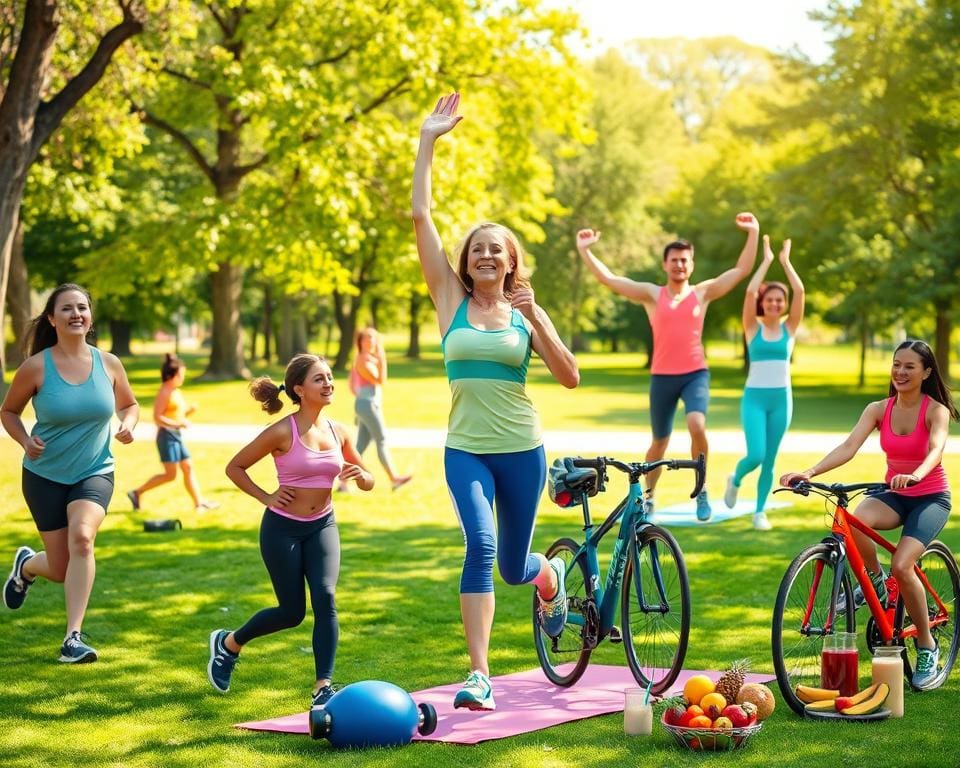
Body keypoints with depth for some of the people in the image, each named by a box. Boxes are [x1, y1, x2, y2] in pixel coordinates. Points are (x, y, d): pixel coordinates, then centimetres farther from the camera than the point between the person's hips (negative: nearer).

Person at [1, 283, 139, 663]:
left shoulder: (109, 364, -5)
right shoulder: (36, 367, -12)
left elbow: (129, 405, 12)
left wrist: (128, 424, -10)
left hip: (95, 472, 1)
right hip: (46, 475, -1)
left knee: (82, 536, -28)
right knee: (62, 570, 3)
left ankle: (74, 637, -24)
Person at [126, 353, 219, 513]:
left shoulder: (176, 392, 15)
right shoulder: (164, 393, -14)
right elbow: (157, 417, -21)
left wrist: (190, 410, 5)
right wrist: (178, 424, -26)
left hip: (176, 435, 10)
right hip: (167, 435, -10)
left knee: (188, 468, 8)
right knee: (170, 474, -8)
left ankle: (199, 502, 10)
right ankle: (137, 493, 0)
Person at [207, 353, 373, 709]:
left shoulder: (337, 433, 1)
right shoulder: (282, 433, -15)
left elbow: (368, 481, 12)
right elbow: (234, 468, -6)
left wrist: (360, 475, -10)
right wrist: (266, 497, -13)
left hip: (322, 526, 4)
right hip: (282, 529, -4)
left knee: (326, 599, -16)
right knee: (292, 612, 4)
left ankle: (322, 688, -13)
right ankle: (228, 643, 32)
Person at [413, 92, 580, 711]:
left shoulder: (526, 311, 4)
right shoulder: (451, 301, 3)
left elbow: (570, 377, -6)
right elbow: (421, 218, -2)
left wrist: (534, 320, -16)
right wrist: (428, 142, -2)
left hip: (521, 450, 1)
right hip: (465, 449, -1)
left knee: (513, 567, 12)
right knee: (481, 545, -24)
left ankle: (551, 577, 51)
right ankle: (480, 676, -21)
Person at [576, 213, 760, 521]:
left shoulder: (703, 292, 5)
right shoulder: (652, 294, 3)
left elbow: (742, 269, 3)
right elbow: (608, 278, 0)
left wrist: (753, 233, -3)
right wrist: (585, 251, -6)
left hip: (696, 374, -1)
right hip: (662, 377, 1)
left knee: (697, 425, -26)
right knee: (660, 440, 13)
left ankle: (701, 491, -9)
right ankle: (648, 495, 34)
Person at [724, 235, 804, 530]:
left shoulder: (789, 328, 5)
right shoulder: (753, 327, 0)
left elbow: (800, 291, -5)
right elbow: (749, 291, -13)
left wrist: (785, 261, -2)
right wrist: (766, 261, -8)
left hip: (781, 399, 2)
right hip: (754, 397, -2)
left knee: (769, 459, 5)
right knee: (755, 455, -13)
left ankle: (760, 511, 15)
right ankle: (735, 480, 19)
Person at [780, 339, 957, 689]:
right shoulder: (878, 410, -2)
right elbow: (849, 446, -16)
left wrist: (914, 475, -54)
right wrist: (808, 472, -33)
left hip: (931, 498, -3)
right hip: (894, 495, 3)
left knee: (902, 565, -26)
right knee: (855, 521, -33)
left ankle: (927, 647, -7)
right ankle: (875, 580, -3)